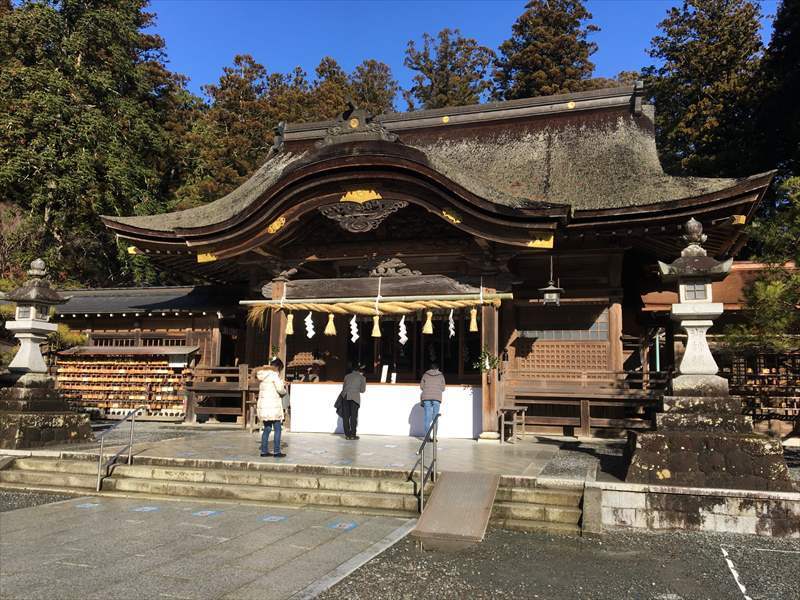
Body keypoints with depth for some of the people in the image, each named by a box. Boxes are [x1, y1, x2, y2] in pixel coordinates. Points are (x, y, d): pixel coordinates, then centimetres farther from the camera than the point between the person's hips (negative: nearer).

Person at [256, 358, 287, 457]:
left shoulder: (262, 375, 14)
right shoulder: (274, 374, -11)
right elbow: (280, 389, -16)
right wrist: (284, 390, 8)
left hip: (263, 406, 8)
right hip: (273, 405, -8)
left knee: (267, 428, 14)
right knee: (277, 428, 1)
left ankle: (264, 451, 14)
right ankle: (277, 451, 2)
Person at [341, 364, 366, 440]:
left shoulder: (347, 376, 19)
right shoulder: (362, 378, 9)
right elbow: (362, 390, 11)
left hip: (345, 396, 3)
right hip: (355, 397, -3)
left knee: (345, 416, 7)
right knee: (353, 416, 1)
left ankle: (347, 434, 8)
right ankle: (352, 435, 0)